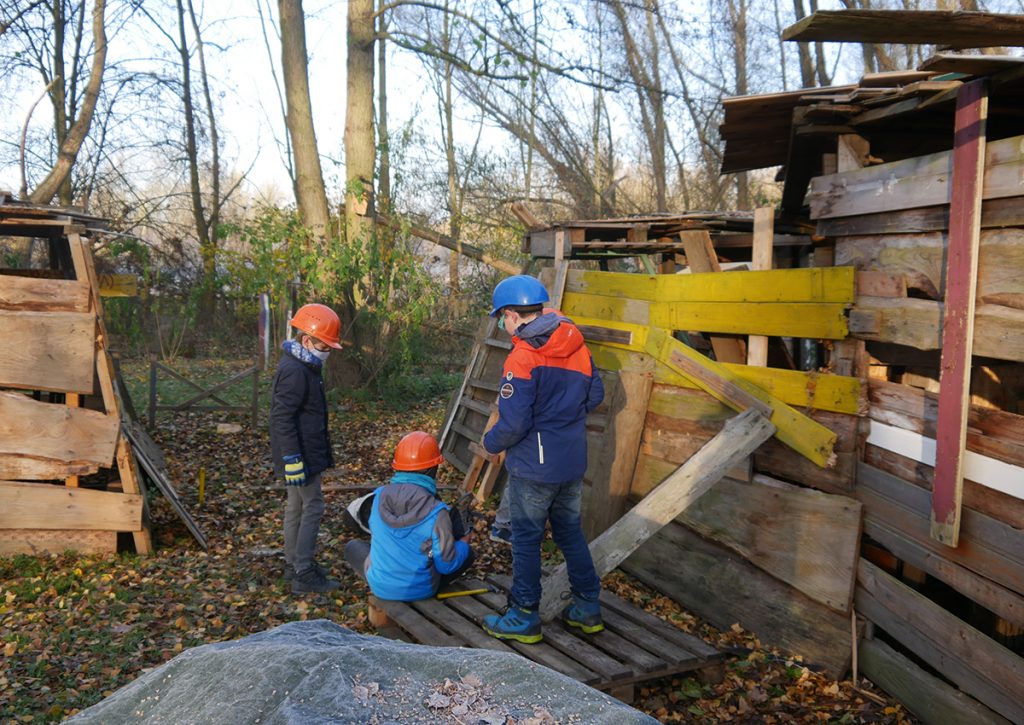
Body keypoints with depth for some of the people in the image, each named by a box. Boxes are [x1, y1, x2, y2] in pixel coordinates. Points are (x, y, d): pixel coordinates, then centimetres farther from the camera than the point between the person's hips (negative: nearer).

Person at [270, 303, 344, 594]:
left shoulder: (304, 367, 13)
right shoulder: (294, 371, -21)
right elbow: (283, 418, -25)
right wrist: (292, 460, -25)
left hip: (305, 452, 10)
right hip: (301, 455, -10)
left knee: (296, 506, 17)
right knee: (312, 508, -5)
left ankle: (293, 563, 28)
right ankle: (303, 574, 1)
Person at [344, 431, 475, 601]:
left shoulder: (377, 497, -13)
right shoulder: (436, 512, -23)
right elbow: (446, 566, -15)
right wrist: (464, 541, 4)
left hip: (380, 586, 1)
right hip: (421, 590, 0)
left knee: (353, 546, 29)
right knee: (468, 553, 20)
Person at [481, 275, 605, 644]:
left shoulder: (522, 359, -21)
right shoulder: (576, 346, 1)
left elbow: (513, 424, -22)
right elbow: (595, 395, 11)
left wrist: (490, 443, -3)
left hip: (534, 467, -7)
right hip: (573, 461, 7)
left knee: (526, 538, 7)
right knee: (570, 531, 20)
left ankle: (524, 617, 18)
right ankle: (588, 607, 28)